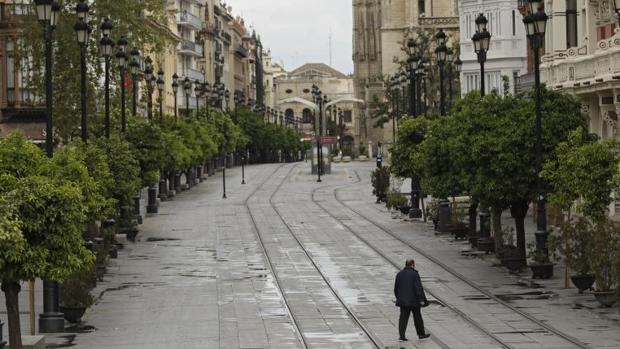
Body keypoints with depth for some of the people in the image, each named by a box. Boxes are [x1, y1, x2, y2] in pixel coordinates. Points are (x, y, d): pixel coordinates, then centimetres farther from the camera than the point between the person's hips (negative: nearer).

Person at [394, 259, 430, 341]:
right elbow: (419, 288, -16)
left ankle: (402, 335, -5)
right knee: (417, 317, 9)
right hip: (414, 300, -4)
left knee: (403, 317, 3)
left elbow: (396, 288, 12)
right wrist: (421, 299, -13)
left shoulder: (399, 274, 6)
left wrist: (398, 298, 22)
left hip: (403, 300, 4)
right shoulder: (415, 274, -11)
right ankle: (421, 334, 19)